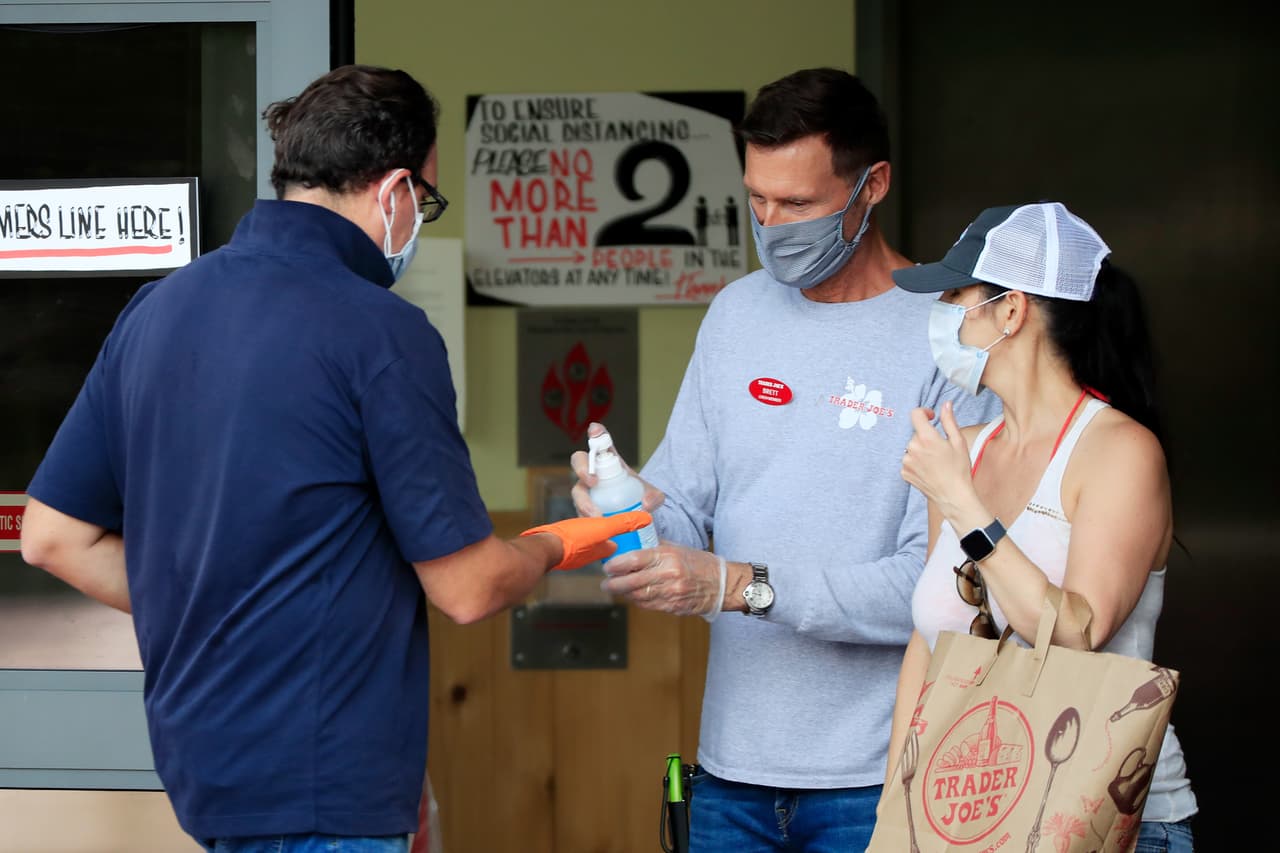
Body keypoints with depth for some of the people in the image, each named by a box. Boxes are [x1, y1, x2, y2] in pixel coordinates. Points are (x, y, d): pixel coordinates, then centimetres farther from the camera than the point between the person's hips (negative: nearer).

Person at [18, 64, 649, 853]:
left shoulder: (157, 307, 5)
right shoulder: (381, 330, -16)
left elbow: (53, 537, 9)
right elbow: (467, 588, -12)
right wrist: (554, 548, 8)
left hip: (197, 758, 8)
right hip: (321, 787, -8)